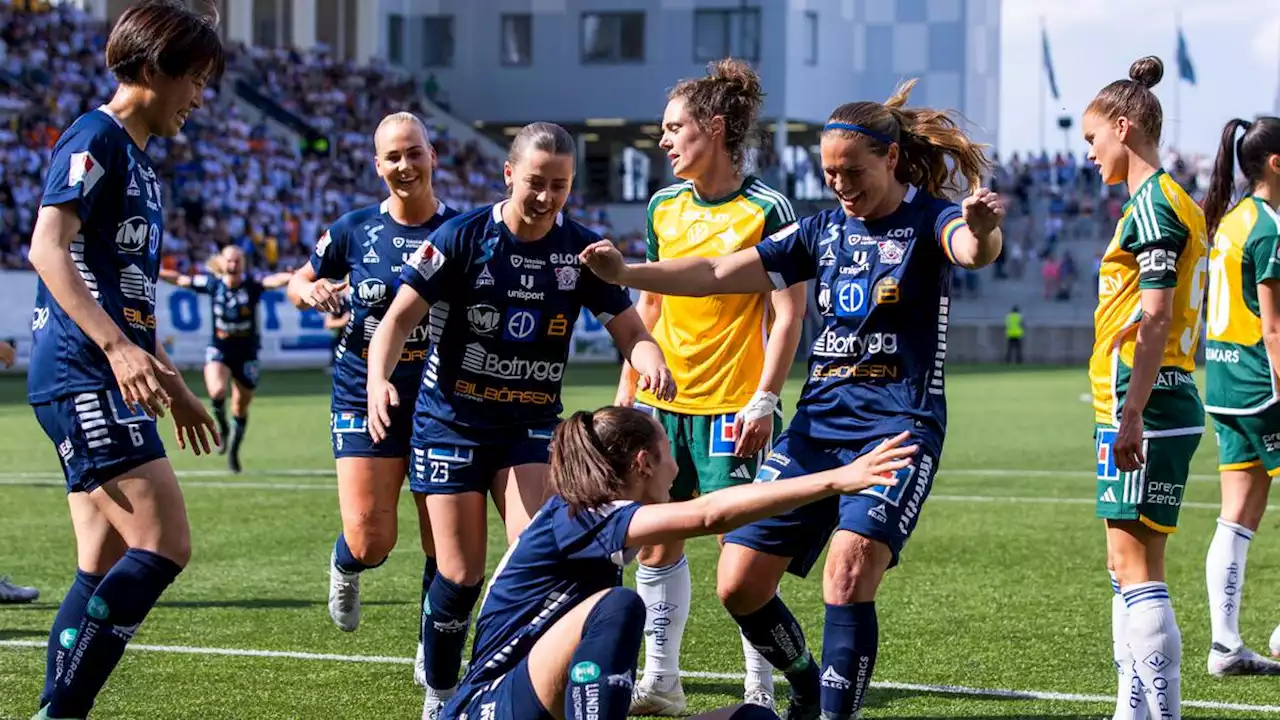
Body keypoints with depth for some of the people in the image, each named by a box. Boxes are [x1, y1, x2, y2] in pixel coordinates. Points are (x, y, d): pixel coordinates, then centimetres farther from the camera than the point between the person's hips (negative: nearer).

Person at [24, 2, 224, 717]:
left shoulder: (141, 163, 22)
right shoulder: (95, 138, -8)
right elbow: (48, 248, -21)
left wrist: (174, 388, 33)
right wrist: (116, 346, -31)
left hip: (112, 387, 10)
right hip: (83, 378, -10)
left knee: (109, 568, 7)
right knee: (165, 543, -15)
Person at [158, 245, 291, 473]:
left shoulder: (252, 283, -11)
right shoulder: (213, 283, -4)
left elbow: (274, 280, -30)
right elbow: (180, 279, 7)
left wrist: (292, 277, -50)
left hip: (246, 352, 0)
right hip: (219, 350, 0)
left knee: (241, 409, 9)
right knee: (217, 391, -28)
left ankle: (233, 452, 31)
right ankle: (221, 426, 4)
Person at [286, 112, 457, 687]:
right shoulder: (355, 229, 1)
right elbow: (299, 282, 15)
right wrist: (312, 291, -9)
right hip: (364, 397, 0)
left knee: (443, 546, -1)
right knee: (370, 540, -8)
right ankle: (345, 567, 30)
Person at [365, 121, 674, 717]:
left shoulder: (584, 250, -4)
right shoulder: (462, 238, -12)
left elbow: (630, 331, -3)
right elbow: (400, 317, -12)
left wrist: (651, 360, -27)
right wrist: (379, 379, -32)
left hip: (532, 424, 2)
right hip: (453, 420, -2)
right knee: (462, 574, -3)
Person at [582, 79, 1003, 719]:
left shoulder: (927, 221, -4)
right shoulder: (824, 230, 12)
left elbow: (973, 249, -28)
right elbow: (720, 273, 9)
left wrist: (982, 231, -53)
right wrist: (625, 273, -4)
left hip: (898, 425, -6)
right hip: (819, 423, 6)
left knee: (849, 571, -26)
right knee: (739, 584, 1)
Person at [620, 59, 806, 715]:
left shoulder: (766, 211, -9)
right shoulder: (665, 206, 9)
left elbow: (788, 315, -10)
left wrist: (764, 400, -17)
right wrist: (628, 388, 14)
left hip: (733, 408, -6)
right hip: (663, 401, 6)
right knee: (656, 542, 8)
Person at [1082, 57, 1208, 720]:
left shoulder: (1154, 203, -12)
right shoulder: (1165, 200, 18)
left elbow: (1155, 316, -19)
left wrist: (1132, 413, -23)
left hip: (1146, 406, -10)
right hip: (1147, 406, 10)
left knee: (1136, 564, -11)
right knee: (1129, 565, 13)